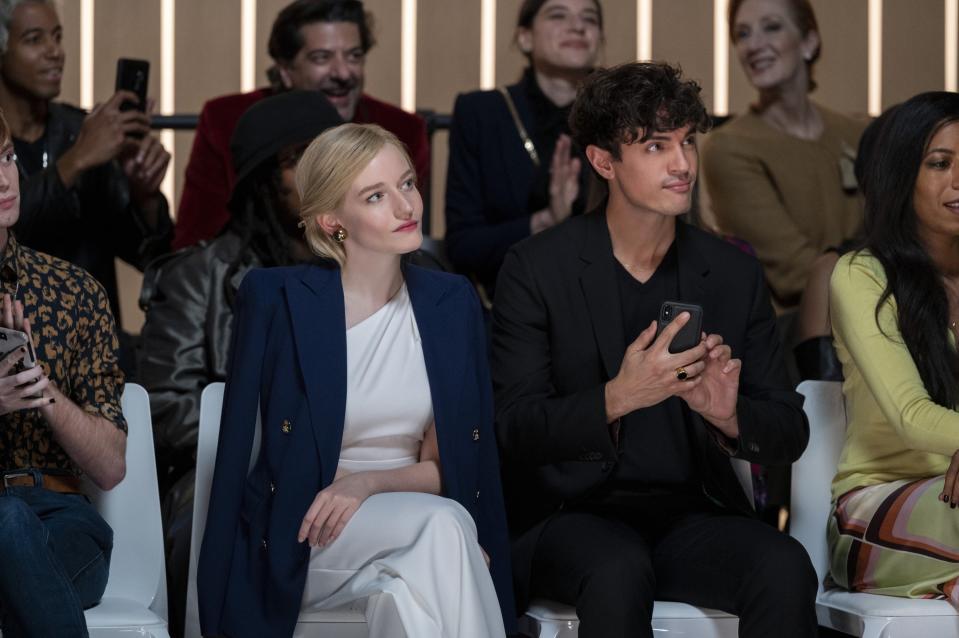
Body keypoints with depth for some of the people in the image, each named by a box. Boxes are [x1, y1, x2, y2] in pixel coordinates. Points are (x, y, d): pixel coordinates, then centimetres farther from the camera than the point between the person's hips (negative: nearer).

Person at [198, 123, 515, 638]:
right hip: (300, 540, -2)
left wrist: (368, 483, -13)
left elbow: (451, 463, 6)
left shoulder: (451, 302, 6)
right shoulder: (276, 299, -5)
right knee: (441, 524, -30)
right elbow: (235, 457, -4)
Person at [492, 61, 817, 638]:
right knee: (619, 570, -37)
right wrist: (616, 399, -25)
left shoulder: (734, 272, 9)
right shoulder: (537, 267, -1)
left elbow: (790, 434, 9)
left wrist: (730, 417, -15)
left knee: (786, 568, -28)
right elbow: (515, 429, -7)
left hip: (694, 513, 3)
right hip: (572, 515, -3)